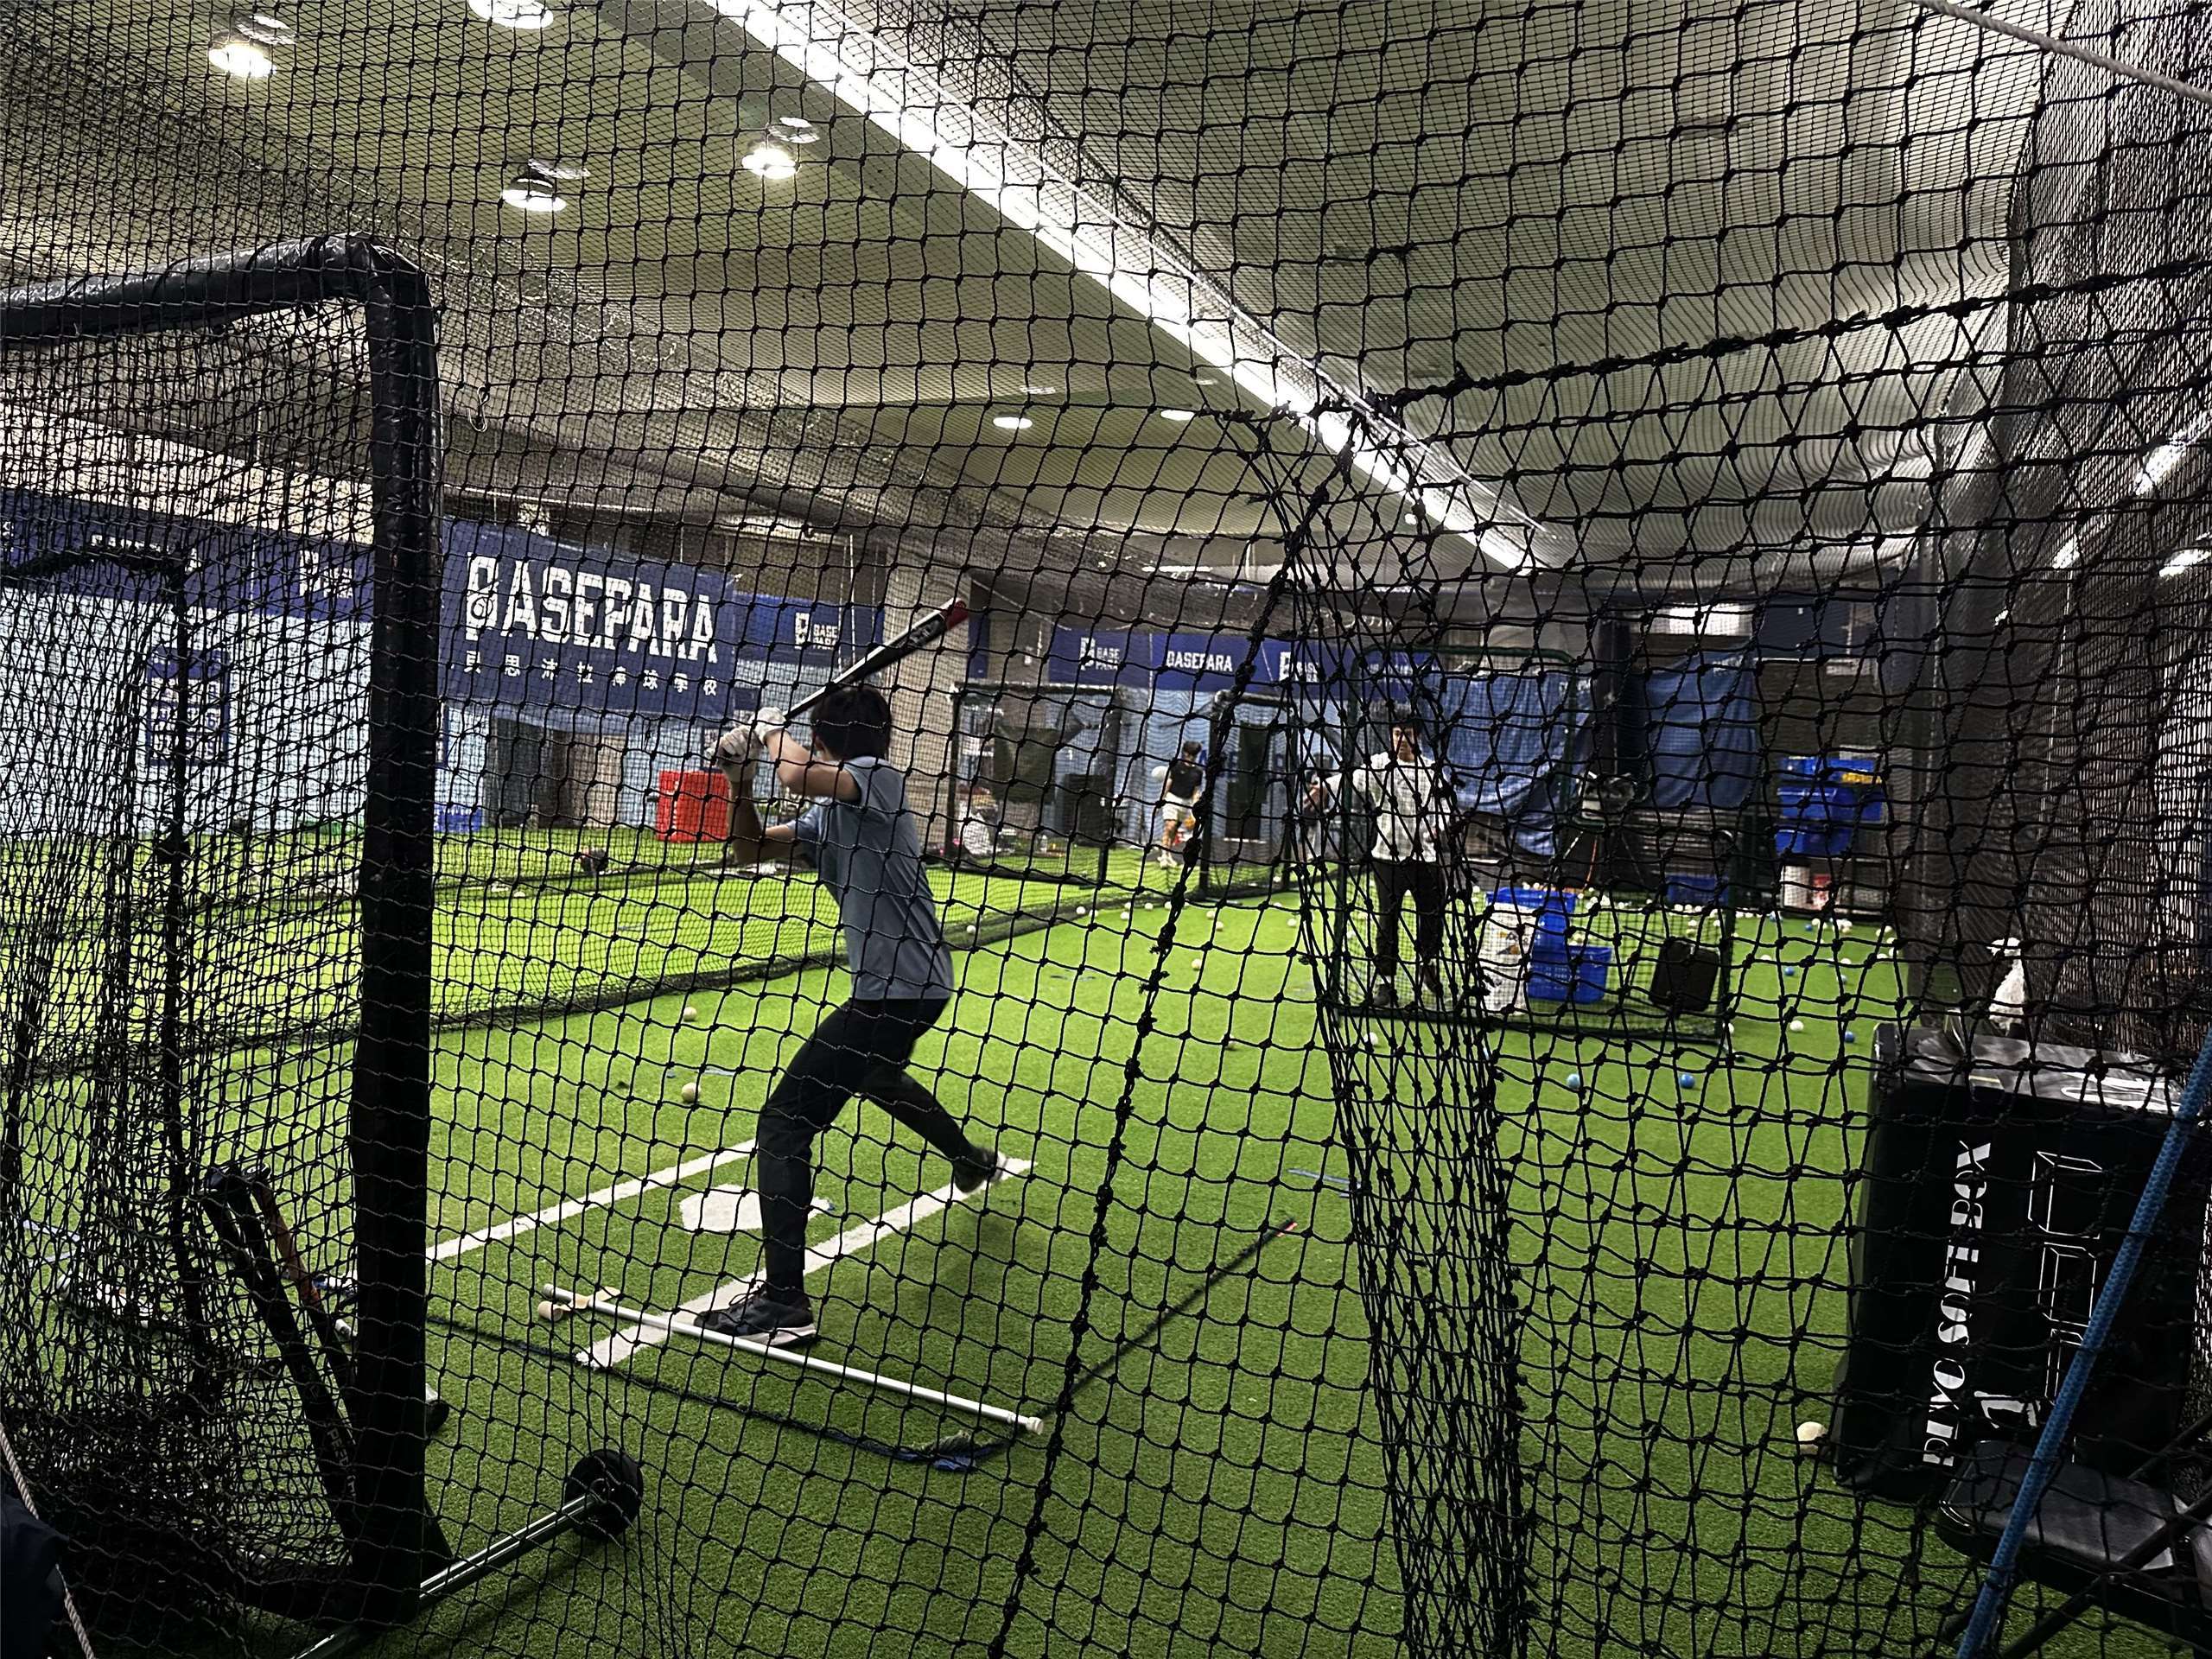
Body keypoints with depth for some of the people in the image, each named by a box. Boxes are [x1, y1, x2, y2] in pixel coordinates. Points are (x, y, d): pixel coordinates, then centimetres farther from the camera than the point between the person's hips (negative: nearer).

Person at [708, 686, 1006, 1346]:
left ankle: (784, 1302, -13)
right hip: (918, 985, 11)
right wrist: (738, 778, 1)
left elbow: (798, 774, -33)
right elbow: (754, 847, 16)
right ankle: (974, 1161, 62)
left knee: (784, 1123, -13)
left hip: (897, 989, -11)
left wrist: (772, 731, -11)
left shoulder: (880, 778, -14)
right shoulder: (828, 815, 12)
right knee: (878, 1078, 41)